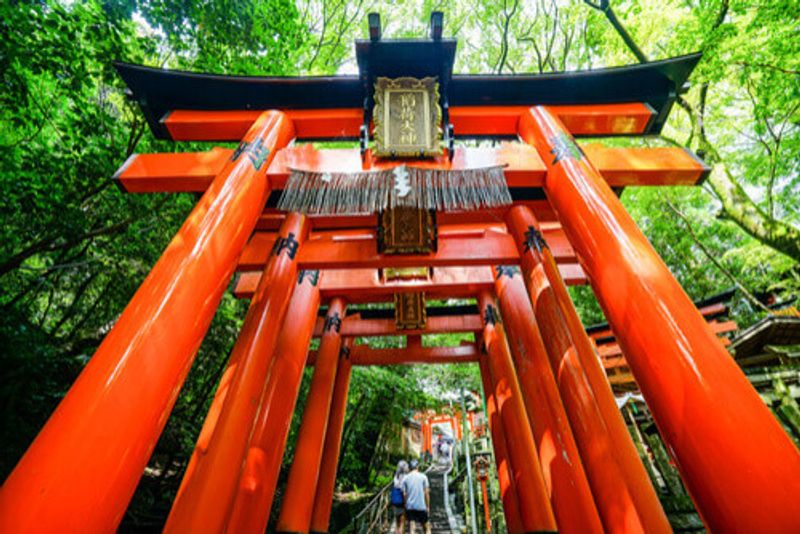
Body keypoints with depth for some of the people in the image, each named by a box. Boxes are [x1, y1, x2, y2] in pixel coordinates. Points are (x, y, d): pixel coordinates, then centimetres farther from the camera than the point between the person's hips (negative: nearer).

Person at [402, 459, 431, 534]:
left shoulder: (405, 478, 3)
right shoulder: (423, 476, -2)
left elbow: (404, 494, 2)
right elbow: (426, 492, -2)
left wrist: (406, 505, 12)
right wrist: (428, 506, 7)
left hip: (410, 506, 1)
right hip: (421, 506, -1)